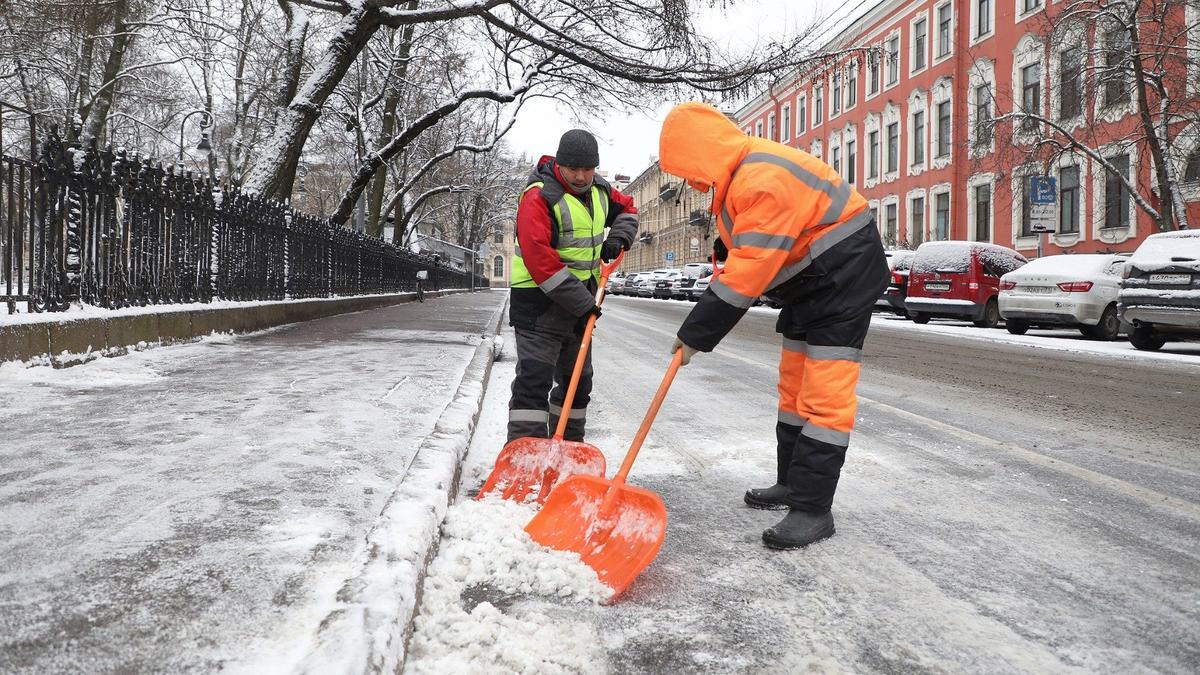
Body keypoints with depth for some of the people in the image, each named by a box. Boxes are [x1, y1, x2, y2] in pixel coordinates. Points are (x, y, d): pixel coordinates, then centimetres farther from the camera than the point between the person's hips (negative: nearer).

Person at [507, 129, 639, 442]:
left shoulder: (598, 189, 5)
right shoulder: (540, 196, -20)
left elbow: (627, 208, 26)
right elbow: (539, 259, -27)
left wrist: (618, 237, 2)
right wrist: (583, 302, -25)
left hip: (580, 301, 8)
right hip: (540, 301, -8)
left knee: (578, 379, 17)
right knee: (534, 380, -15)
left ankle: (568, 446, 31)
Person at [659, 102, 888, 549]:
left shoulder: (763, 182, -29)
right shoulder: (739, 173, 5)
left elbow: (745, 277, -30)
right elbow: (742, 261, 11)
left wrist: (695, 335, -23)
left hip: (844, 275, -11)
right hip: (809, 281, 11)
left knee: (824, 394, -12)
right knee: (794, 387, 15)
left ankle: (812, 509, -9)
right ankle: (792, 484, 26)